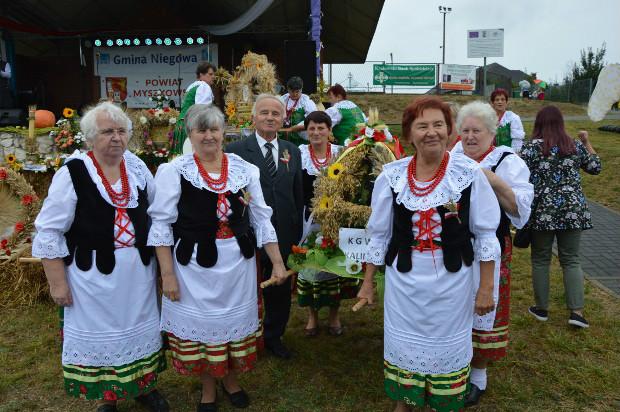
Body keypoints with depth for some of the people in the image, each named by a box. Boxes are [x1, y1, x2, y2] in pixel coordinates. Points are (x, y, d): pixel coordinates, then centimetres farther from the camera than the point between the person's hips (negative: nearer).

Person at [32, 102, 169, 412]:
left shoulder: (137, 166, 1)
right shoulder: (73, 172, -13)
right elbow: (49, 231, -10)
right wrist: (57, 282, -10)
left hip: (138, 270, 4)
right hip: (95, 273, -4)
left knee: (140, 327, 17)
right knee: (99, 332, 12)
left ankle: (143, 386, 40)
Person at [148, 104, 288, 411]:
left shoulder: (244, 169, 1)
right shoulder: (174, 171, -8)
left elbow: (261, 219, 5)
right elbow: (161, 224, -7)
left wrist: (277, 262, 2)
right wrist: (167, 274, -9)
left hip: (238, 263, 3)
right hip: (195, 265, -2)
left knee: (235, 320, 16)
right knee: (201, 323, 12)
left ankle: (230, 380, 44)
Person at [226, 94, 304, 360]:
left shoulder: (292, 151, 6)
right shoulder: (235, 151, -7)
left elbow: (298, 195, 9)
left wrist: (297, 233, 8)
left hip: (283, 235, 4)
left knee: (280, 290, 16)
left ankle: (274, 336, 37)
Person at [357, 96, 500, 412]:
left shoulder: (469, 173, -11)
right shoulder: (392, 175, -6)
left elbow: (485, 234, -4)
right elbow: (379, 234, 2)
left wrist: (486, 287, -4)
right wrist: (367, 282, 6)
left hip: (452, 282, -1)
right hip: (404, 281, 2)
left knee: (446, 349, 16)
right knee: (404, 347, 17)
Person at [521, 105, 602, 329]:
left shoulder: (531, 147, -6)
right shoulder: (576, 146, 4)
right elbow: (595, 167, 18)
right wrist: (587, 142, 26)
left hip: (542, 212, -2)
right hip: (572, 211, 3)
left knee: (541, 260, 11)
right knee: (571, 260, 11)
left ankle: (541, 309, 19)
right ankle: (577, 311, 5)